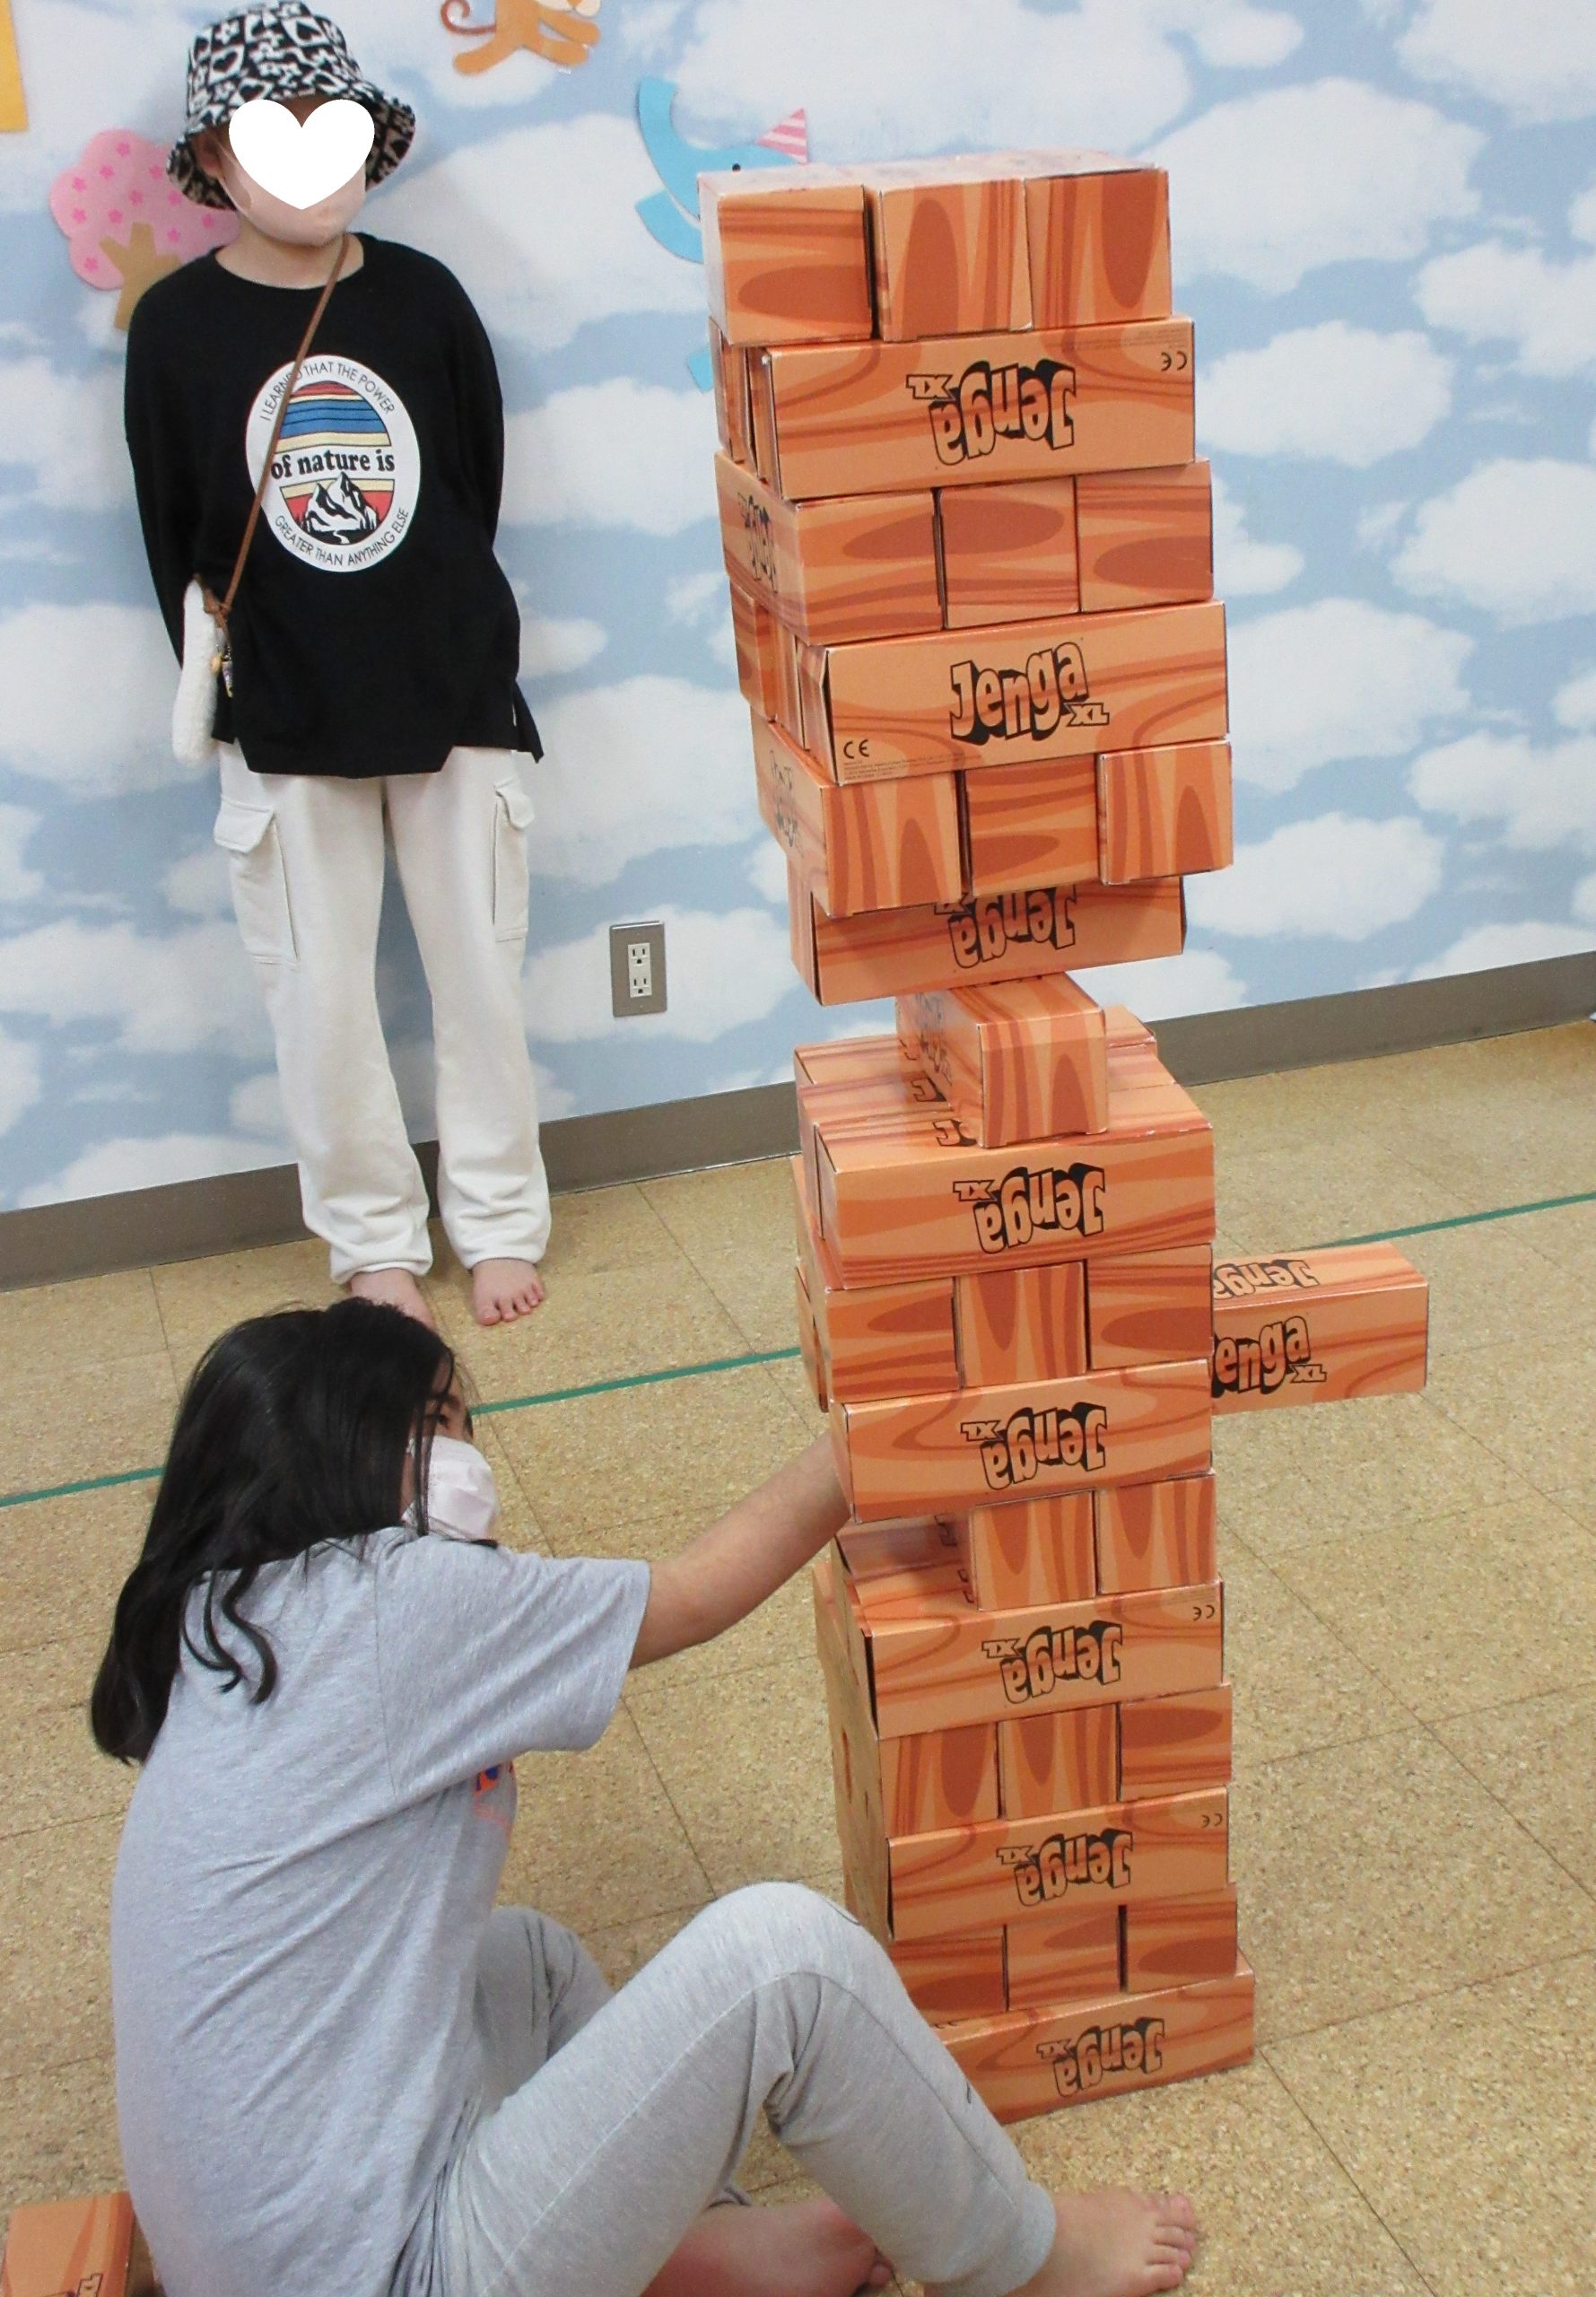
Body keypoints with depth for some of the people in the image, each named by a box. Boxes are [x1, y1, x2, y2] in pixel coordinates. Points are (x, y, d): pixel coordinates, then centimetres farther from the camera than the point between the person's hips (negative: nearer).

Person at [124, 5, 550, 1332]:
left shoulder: (423, 298, -1)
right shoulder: (177, 324, -4)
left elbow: (479, 487, 6)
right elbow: (173, 538, 1)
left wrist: (436, 632, 5)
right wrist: (229, 686, 0)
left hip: (455, 691, 1)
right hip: (285, 723, -1)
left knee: (480, 973, 8)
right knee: (322, 999, 4)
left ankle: (499, 1221, 25)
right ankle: (375, 1242, 22)